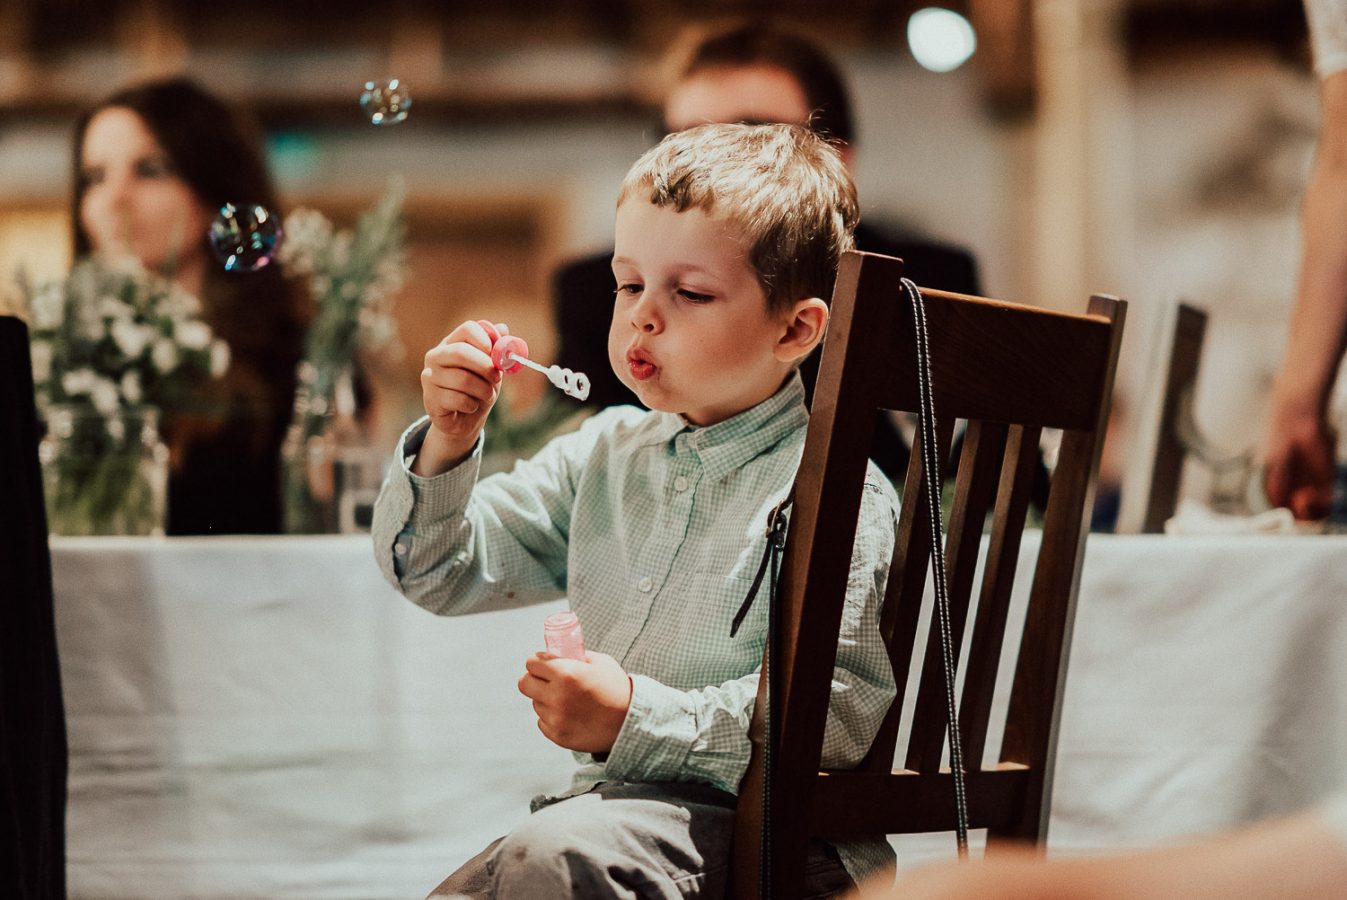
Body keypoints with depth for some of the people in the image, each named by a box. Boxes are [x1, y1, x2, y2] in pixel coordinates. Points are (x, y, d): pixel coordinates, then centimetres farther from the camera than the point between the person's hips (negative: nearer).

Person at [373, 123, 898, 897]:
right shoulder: (606, 455, 13)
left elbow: (839, 712, -18)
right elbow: (442, 572, 16)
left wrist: (637, 720, -23)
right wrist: (446, 448, -4)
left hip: (770, 831, -7)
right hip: (616, 808, 7)